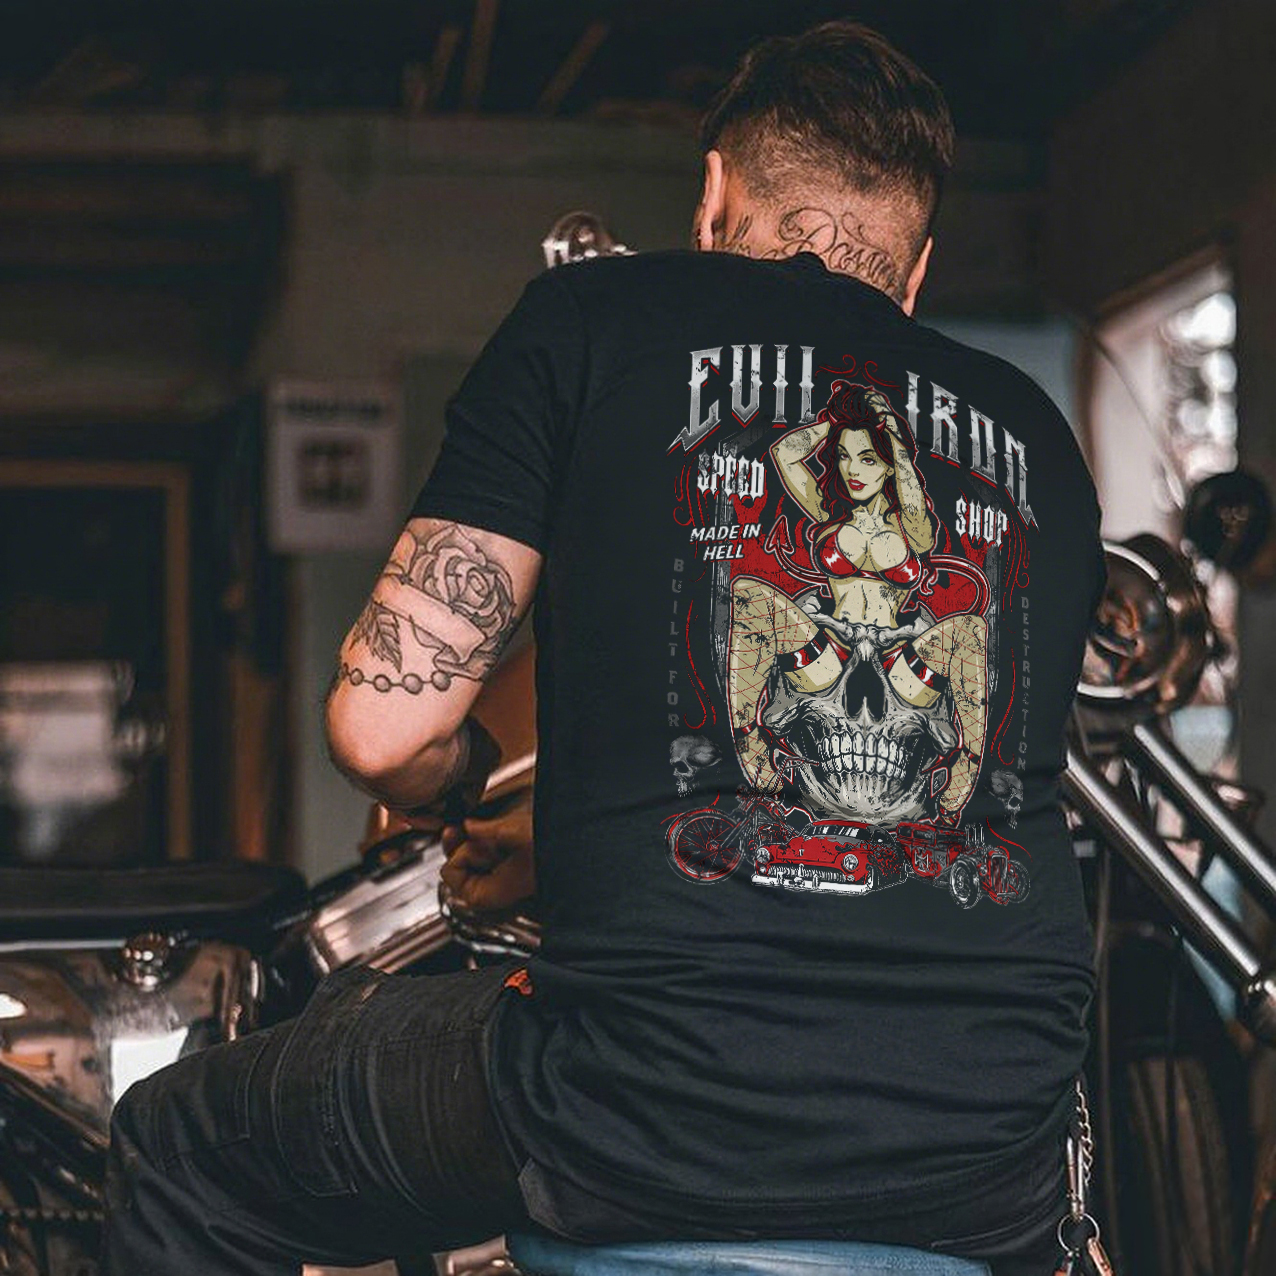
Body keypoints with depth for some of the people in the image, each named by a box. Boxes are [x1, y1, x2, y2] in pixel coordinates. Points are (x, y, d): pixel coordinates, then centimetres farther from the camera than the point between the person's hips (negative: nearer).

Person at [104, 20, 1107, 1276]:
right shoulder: (1037, 433, 17)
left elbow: (384, 725, -2)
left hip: (665, 1109, -4)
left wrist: (468, 781, 22)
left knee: (176, 1150, 19)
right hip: (989, 1168, 5)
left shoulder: (595, 315, 6)